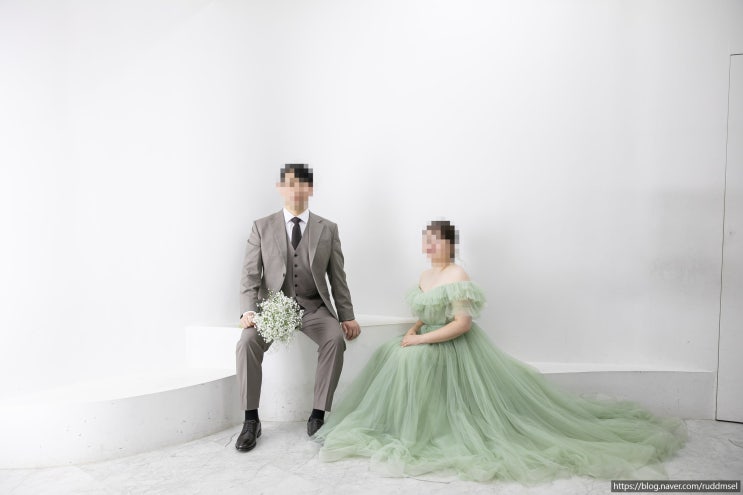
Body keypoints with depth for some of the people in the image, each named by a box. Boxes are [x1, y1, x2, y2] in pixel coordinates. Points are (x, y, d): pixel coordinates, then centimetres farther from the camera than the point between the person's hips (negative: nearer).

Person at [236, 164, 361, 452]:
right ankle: (251, 421, -13)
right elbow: (250, 274, -1)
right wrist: (248, 310, -17)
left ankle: (318, 415, -16)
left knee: (336, 339, -29)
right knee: (248, 341, -28)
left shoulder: (328, 229, 6)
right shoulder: (262, 227, 4)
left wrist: (347, 316, 0)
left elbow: (337, 277, 6)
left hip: (313, 306, 1)